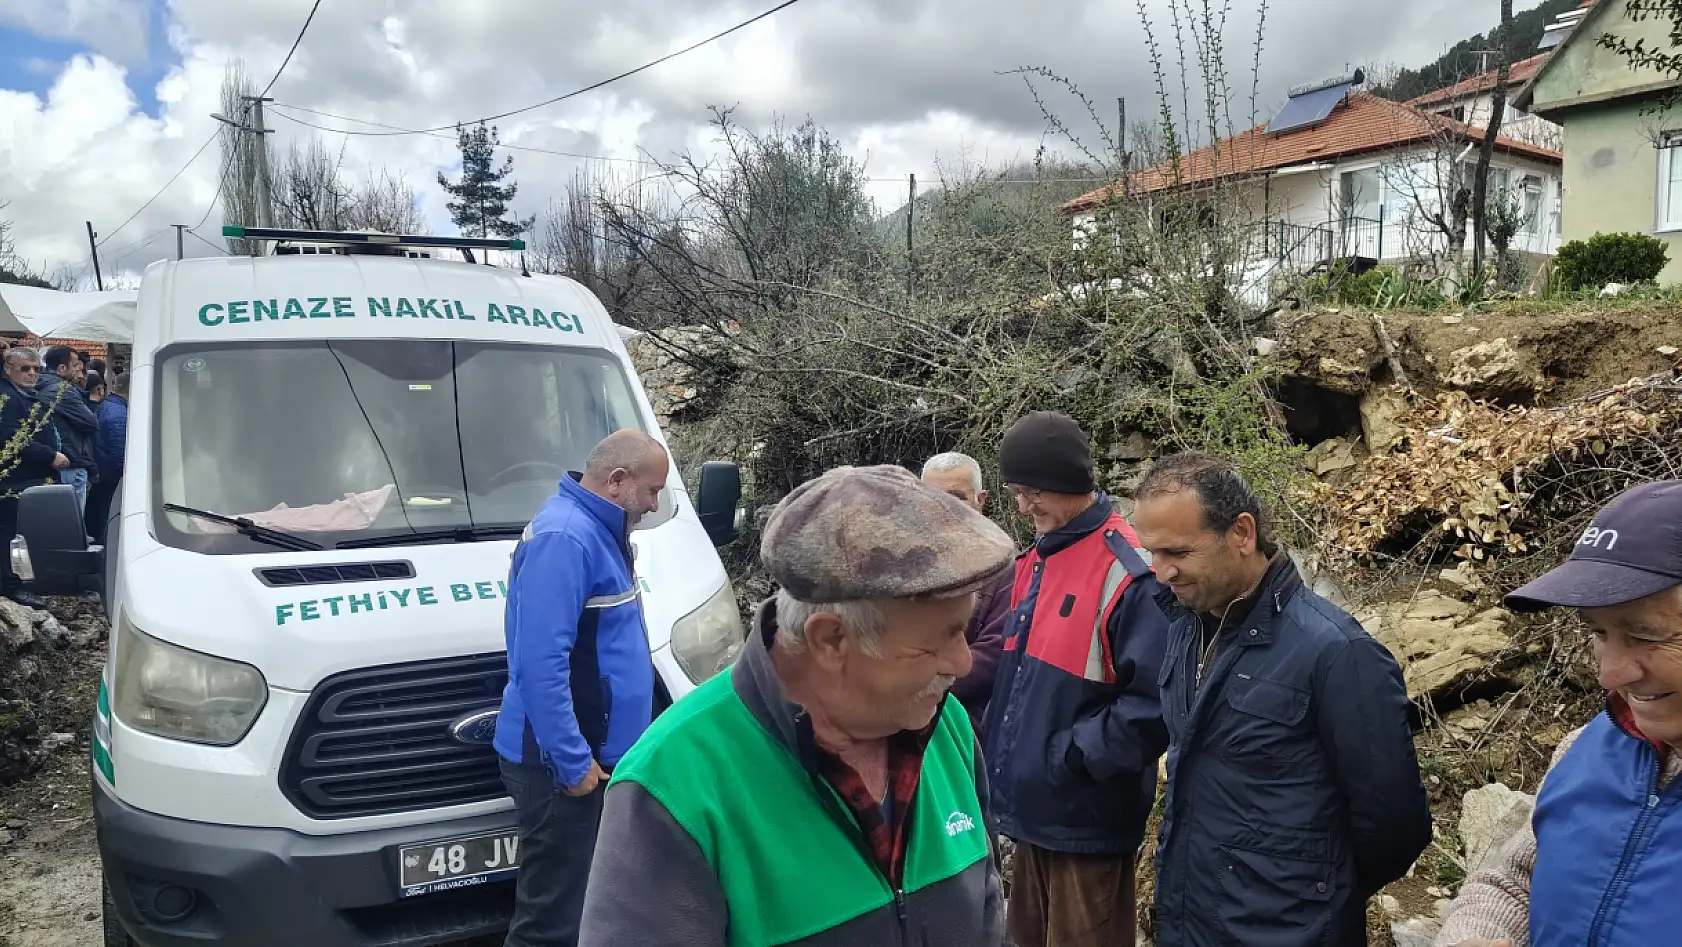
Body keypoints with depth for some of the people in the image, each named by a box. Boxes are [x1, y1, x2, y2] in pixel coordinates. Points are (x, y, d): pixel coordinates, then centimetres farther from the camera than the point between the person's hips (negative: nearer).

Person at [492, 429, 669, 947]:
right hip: (562, 760, -10)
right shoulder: (565, 537, -22)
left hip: (592, 751, 10)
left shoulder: (597, 530, 10)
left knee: (587, 899, 21)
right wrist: (573, 761, -23)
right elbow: (541, 663, -27)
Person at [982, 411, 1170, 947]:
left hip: (1088, 822, -8)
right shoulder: (1034, 562, 8)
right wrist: (1001, 756, 8)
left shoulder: (1129, 572, -19)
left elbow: (1155, 704, -22)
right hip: (1032, 810, 8)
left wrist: (1067, 756, -19)